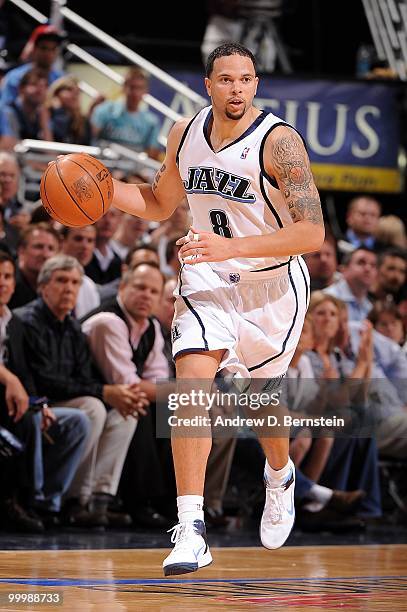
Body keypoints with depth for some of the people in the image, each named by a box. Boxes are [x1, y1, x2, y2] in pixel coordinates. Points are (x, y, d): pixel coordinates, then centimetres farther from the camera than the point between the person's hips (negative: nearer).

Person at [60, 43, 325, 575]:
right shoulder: (185, 134, -2)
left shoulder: (278, 141, -20)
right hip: (208, 279, 3)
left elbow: (312, 232, -26)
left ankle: (280, 477, 50)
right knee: (192, 378, -21)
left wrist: (233, 247, -35)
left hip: (272, 287, -3)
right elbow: (159, 204, 16)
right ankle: (191, 531, -24)